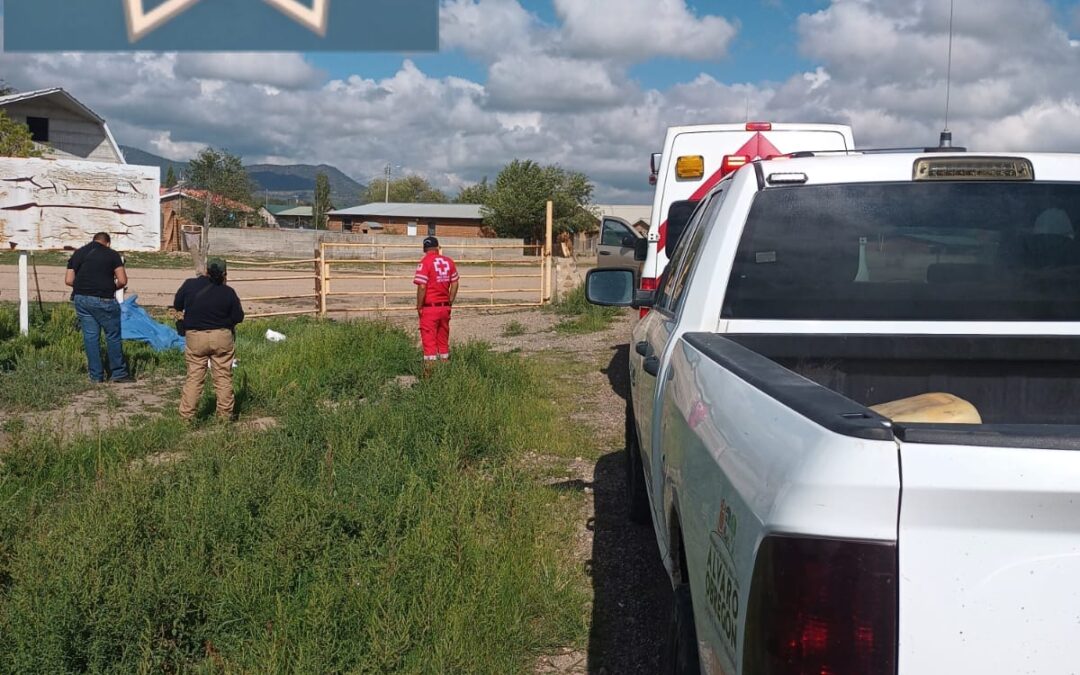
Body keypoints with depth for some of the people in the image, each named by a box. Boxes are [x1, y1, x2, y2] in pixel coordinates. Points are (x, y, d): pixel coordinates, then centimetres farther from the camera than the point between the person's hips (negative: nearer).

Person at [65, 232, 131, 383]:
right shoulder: (112, 254, -1)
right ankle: (118, 373, 8)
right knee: (113, 336, 5)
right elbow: (122, 281, -7)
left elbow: (68, 280, 8)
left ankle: (96, 376, 12)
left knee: (90, 337, 9)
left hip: (81, 299, 5)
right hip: (103, 300, -5)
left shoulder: (77, 254, 12)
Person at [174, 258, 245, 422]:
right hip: (222, 338, -1)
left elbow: (177, 306, 7)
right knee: (223, 377, 8)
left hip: (195, 337, 1)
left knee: (194, 377, 7)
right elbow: (238, 317, -2)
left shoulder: (189, 285, -5)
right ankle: (225, 414, 13)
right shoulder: (228, 293, -8)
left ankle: (186, 415, 7)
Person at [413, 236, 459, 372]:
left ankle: (430, 370, -2)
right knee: (443, 340, 15)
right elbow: (454, 284, 8)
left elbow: (422, 287, -17)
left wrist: (419, 307, -7)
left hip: (429, 307, -5)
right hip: (445, 307, 5)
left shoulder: (425, 263, -12)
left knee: (429, 340, -1)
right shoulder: (449, 262, 5)